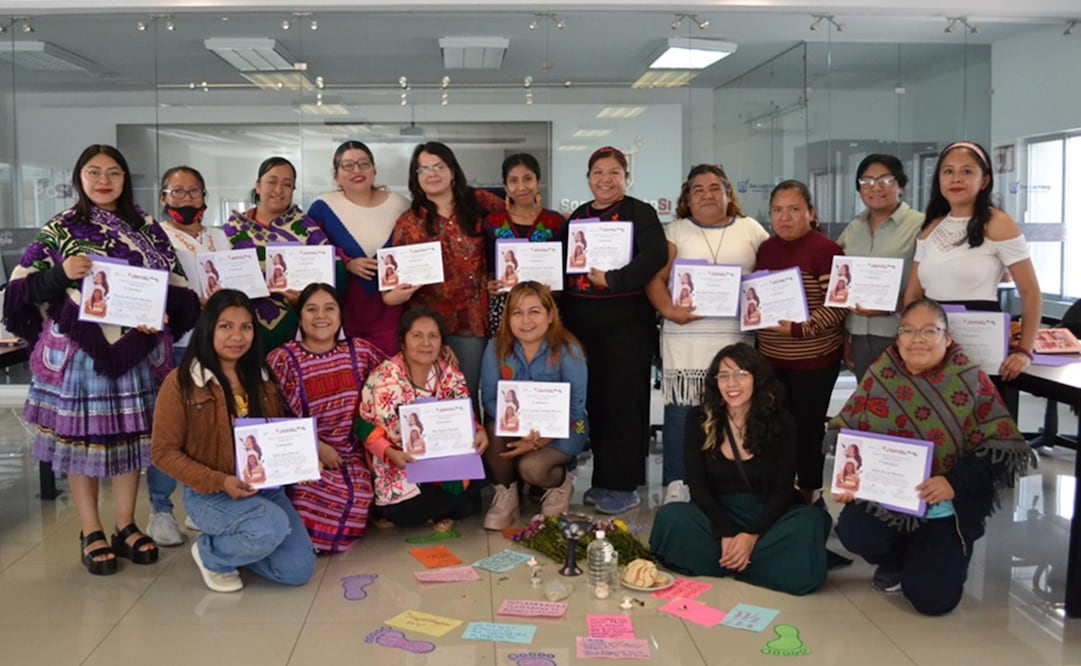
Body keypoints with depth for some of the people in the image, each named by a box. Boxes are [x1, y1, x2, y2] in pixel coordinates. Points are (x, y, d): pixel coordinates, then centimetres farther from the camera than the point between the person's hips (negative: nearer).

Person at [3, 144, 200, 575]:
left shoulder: (148, 229, 7)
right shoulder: (59, 229, 2)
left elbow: (177, 286, 7)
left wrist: (161, 315, -11)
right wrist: (61, 274, -17)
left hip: (136, 349, 2)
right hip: (76, 349, -2)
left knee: (132, 435, 8)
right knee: (79, 438, 3)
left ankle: (126, 526, 23)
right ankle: (90, 534, 16)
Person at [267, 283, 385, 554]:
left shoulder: (360, 351, 6)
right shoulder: (282, 358, -5)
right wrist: (318, 447, -13)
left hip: (349, 453, 4)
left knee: (358, 496, -25)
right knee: (338, 495, -30)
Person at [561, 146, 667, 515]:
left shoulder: (640, 213, -1)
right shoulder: (577, 217, 15)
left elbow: (654, 257, -16)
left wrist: (613, 280, -24)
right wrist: (563, 313, 3)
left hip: (626, 323, -5)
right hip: (581, 324, 5)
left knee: (623, 402, -2)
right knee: (593, 401, 9)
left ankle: (623, 486, 6)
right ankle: (602, 479, 20)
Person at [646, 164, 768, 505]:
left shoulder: (752, 230, 12)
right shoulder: (676, 232, 10)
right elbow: (655, 277, 3)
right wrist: (669, 310, -13)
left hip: (738, 338, 1)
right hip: (686, 337, -1)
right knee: (681, 409, -3)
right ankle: (677, 483, 7)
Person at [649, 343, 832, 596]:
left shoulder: (781, 422, -3)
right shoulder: (699, 419, -3)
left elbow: (782, 490, -7)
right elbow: (698, 487, -6)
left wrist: (751, 536, -22)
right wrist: (726, 534, -21)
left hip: (767, 517, 1)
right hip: (716, 516, 0)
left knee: (811, 521, -31)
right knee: (670, 516, -30)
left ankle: (721, 561, -19)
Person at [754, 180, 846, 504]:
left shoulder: (826, 250, -13)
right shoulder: (766, 249, 7)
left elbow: (837, 307, -17)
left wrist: (798, 328, -26)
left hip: (813, 359, -6)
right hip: (770, 357, 6)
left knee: (806, 429, 4)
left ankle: (810, 497, 21)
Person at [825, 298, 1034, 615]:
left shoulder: (970, 381, -8)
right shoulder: (880, 374, -1)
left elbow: (1002, 449, -12)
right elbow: (843, 431, 3)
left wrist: (955, 483, -26)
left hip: (945, 510, -2)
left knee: (931, 598, -14)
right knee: (853, 532, -29)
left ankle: (945, 556, 25)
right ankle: (897, 562, 10)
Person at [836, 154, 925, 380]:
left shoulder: (920, 226, -7)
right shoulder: (852, 229, 11)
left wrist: (891, 307, -23)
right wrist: (845, 339, 13)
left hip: (901, 338, -5)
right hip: (860, 338, 5)